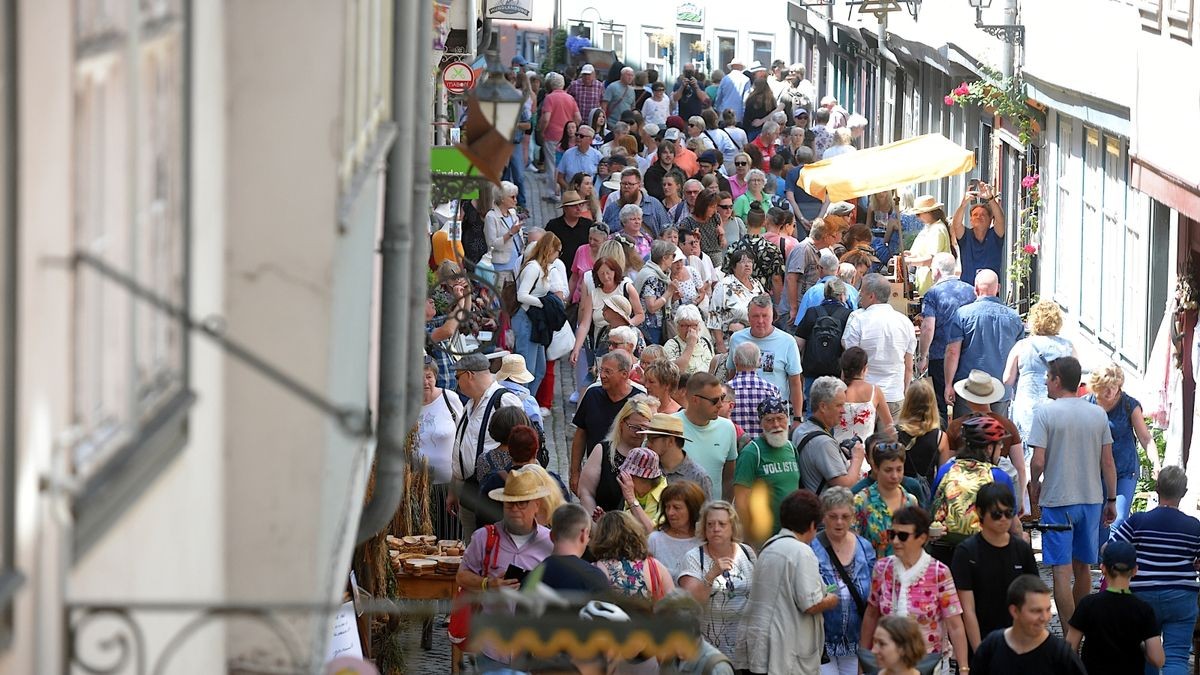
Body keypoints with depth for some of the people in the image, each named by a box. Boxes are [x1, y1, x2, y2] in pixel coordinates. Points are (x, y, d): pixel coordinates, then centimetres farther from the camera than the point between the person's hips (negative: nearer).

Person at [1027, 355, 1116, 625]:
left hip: (1057, 501, -4)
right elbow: (1108, 463, 5)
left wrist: (1034, 485, 6)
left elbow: (1038, 461, -14)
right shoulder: (1098, 414, 3)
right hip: (1092, 499, 4)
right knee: (1082, 567, 17)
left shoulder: (1046, 413, -10)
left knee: (1062, 570, -3)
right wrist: (1111, 500, 14)